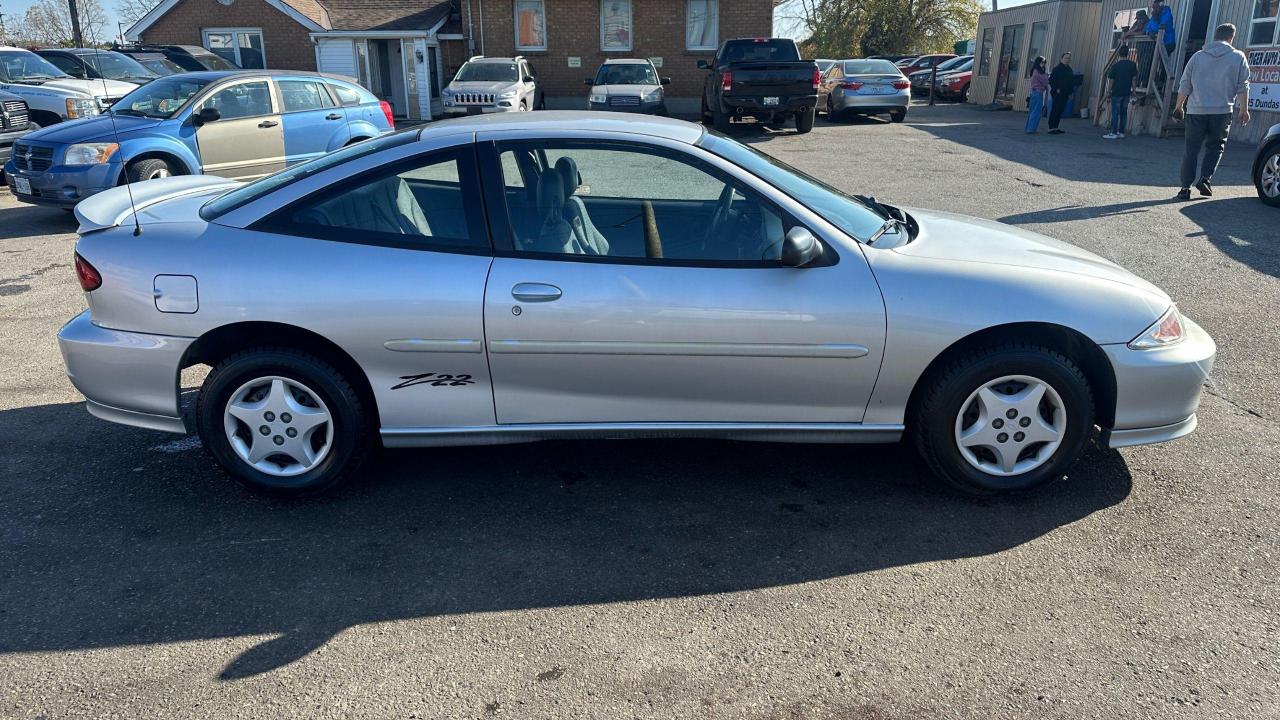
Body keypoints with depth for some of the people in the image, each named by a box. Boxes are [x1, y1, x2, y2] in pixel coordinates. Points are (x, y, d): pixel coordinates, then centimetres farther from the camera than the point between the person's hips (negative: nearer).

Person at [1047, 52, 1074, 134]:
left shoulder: (1070, 70, 15)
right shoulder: (1057, 68, -6)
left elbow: (1072, 82, 20)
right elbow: (1051, 80, -11)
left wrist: (1070, 92, 13)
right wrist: (1056, 89, -16)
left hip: (1065, 94, 7)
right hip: (1057, 93, -7)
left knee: (1060, 110, 8)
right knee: (1055, 110, -7)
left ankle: (1055, 127, 14)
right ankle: (1051, 128, -6)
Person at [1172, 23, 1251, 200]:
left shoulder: (1197, 56, 8)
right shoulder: (1238, 57, 5)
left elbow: (1184, 85, 8)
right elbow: (1243, 86, 1)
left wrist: (1178, 106, 18)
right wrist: (1243, 109, 7)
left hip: (1196, 110, 1)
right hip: (1222, 111, -1)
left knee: (1191, 149, 4)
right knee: (1215, 146, 14)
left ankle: (1185, 188, -2)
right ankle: (1205, 178, -4)